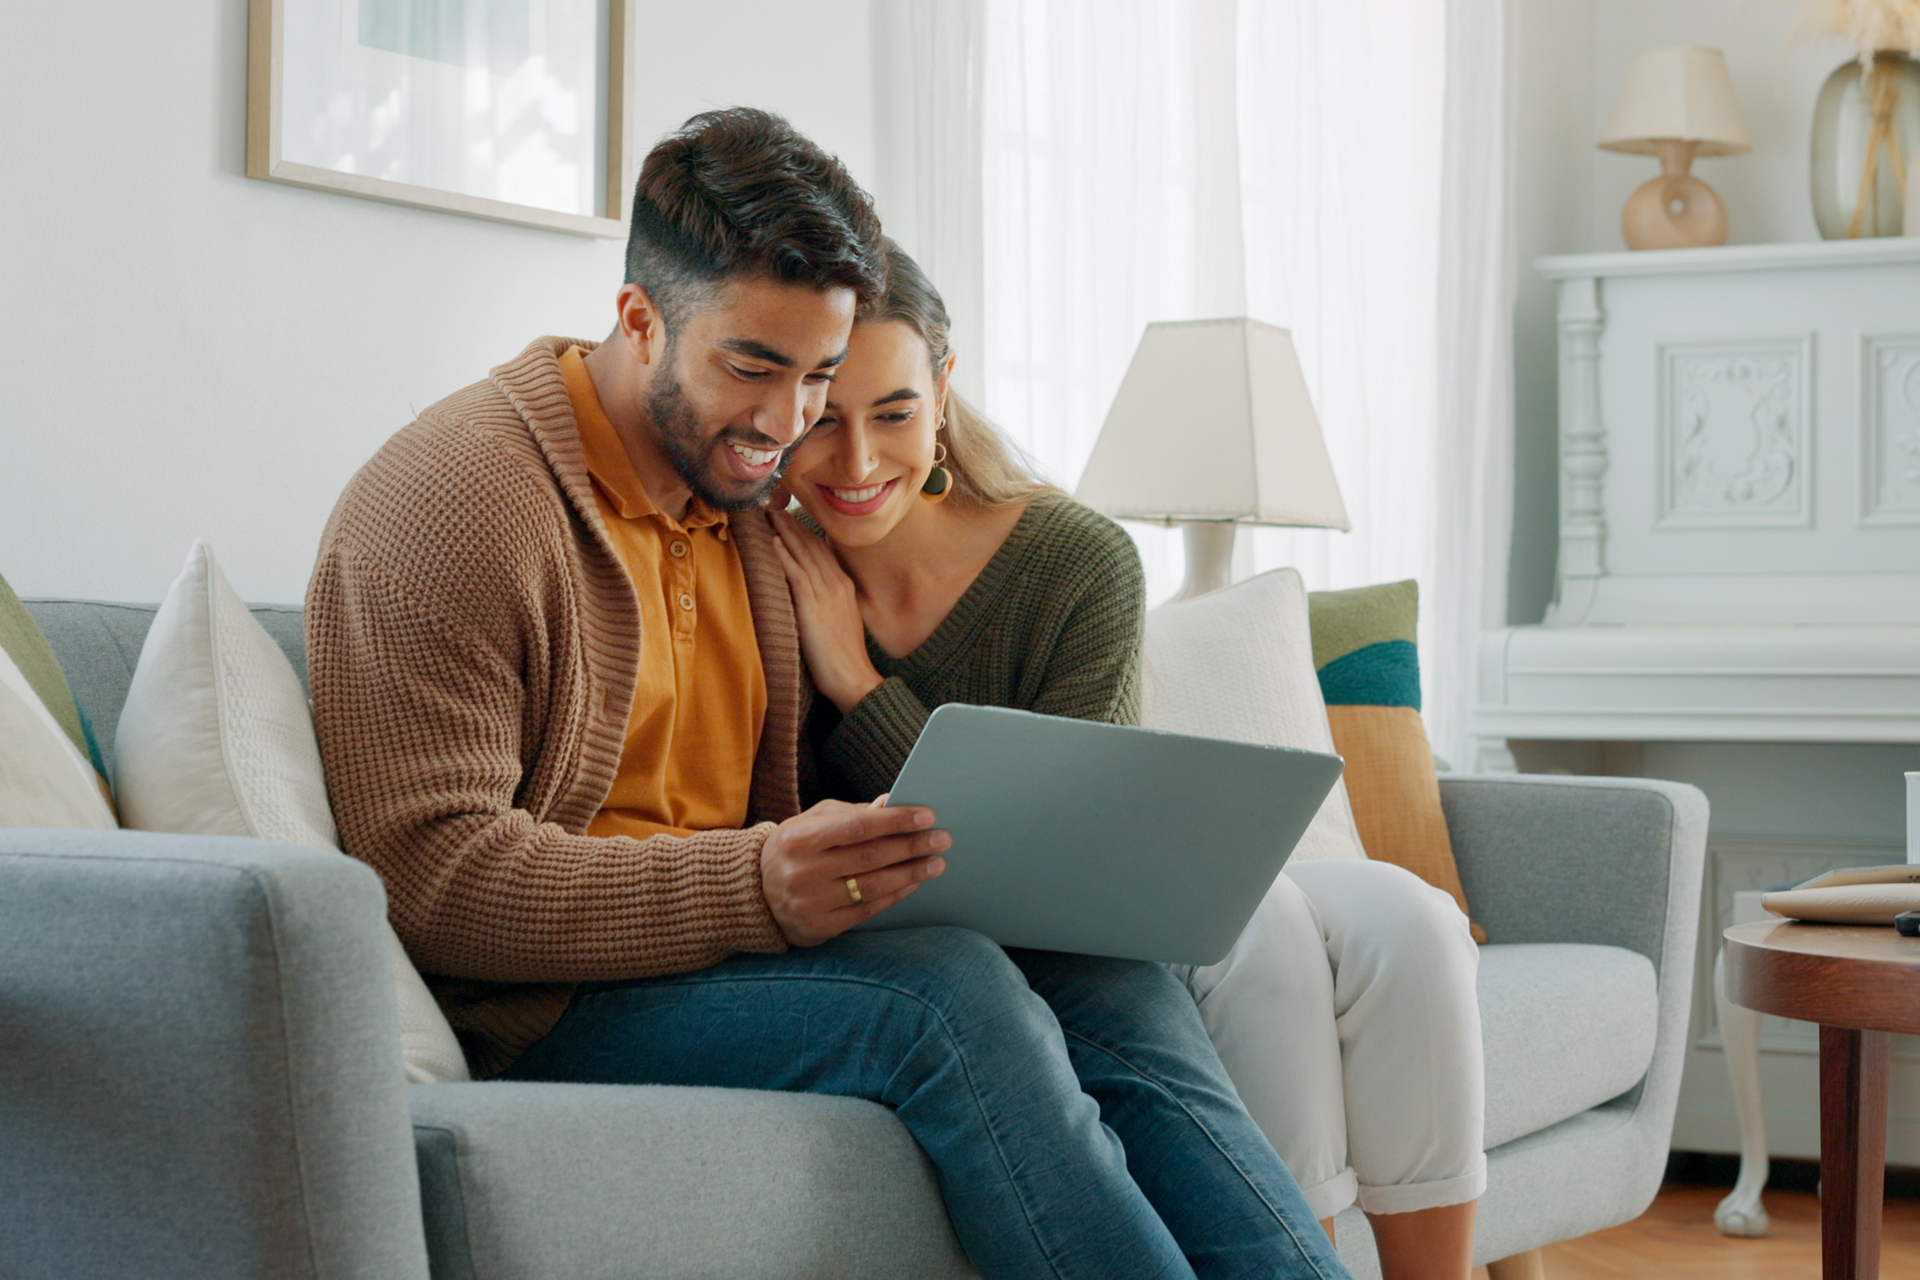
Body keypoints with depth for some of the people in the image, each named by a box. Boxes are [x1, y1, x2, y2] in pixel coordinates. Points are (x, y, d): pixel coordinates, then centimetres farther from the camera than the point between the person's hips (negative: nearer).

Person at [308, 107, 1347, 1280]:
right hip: (543, 1011, -8)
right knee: (948, 991, -30)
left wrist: (878, 865, -5)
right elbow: (427, 870, -19)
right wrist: (754, 888, -30)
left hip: (737, 950, 8)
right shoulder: (458, 500, -10)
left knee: (1111, 977, -14)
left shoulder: (754, 505, 17)